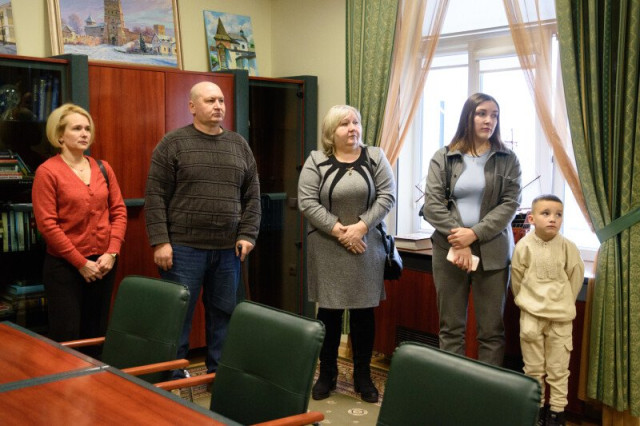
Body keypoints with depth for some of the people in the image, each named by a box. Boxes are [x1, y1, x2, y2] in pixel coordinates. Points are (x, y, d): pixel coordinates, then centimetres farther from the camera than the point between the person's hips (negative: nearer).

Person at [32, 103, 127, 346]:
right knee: (67, 338, 1)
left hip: (103, 264, 5)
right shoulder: (47, 172, -7)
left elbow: (119, 212, 7)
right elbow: (46, 224, -12)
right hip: (64, 266, -5)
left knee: (96, 334, 12)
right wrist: (81, 263, -13)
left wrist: (111, 253, -6)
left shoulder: (103, 168, 8)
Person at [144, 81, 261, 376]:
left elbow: (252, 195, 12)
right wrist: (160, 241, -11)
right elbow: (156, 196, -5)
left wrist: (247, 234, 2)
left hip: (228, 250, 4)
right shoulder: (174, 143, -1)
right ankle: (173, 378, 15)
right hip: (184, 248, -4)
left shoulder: (239, 145, 11)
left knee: (223, 315, 11)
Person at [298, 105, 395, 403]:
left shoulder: (375, 158, 4)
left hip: (366, 247, 1)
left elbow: (387, 196, -3)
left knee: (363, 310, 6)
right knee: (328, 310, 5)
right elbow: (307, 202, -7)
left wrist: (361, 227, -14)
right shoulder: (316, 161, 0)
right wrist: (337, 230, -15)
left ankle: (363, 375, 19)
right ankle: (327, 373, 19)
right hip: (327, 249, -1)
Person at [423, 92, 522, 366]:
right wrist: (458, 242, -13)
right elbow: (432, 204, -3)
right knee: (451, 327, 6)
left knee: (491, 330, 2)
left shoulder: (507, 160, 5)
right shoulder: (443, 158, 5)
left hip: (492, 251, 0)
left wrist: (475, 233, -15)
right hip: (449, 249, 1)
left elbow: (510, 204, -3)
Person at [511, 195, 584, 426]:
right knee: (533, 367, 11)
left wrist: (563, 304, 9)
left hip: (560, 316, 0)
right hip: (531, 314, 0)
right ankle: (535, 407, 26)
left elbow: (576, 277, 2)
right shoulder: (524, 246, -9)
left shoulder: (567, 247, -10)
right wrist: (526, 303, 9)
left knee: (558, 368, 7)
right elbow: (517, 278, 2)